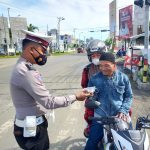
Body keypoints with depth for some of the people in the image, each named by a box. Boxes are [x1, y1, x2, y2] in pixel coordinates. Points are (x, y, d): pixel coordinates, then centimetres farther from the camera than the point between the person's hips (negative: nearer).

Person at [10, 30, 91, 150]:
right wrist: (75, 97, -17)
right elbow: (49, 102, -26)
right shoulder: (27, 72, -27)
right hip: (32, 128, -10)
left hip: (31, 123, 10)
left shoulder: (22, 67, 6)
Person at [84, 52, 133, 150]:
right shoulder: (94, 79, 1)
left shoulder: (123, 78, 1)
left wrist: (123, 110, -7)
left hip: (120, 116, 1)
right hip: (100, 117, 0)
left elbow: (129, 96, 6)